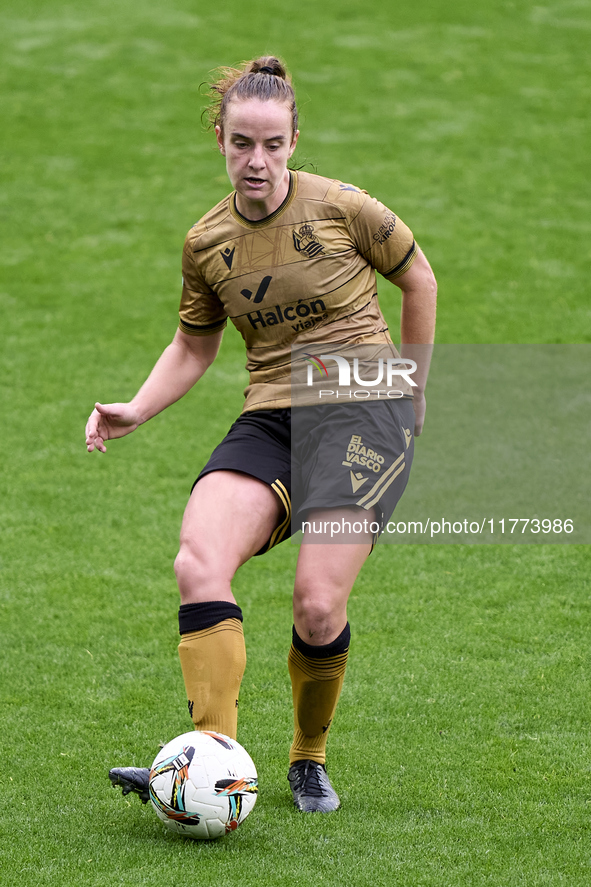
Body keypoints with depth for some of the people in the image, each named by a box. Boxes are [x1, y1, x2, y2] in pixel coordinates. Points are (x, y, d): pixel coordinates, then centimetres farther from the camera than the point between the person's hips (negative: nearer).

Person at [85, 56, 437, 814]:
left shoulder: (340, 207, -5)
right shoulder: (206, 243, 7)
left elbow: (418, 279, 11)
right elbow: (193, 347, 20)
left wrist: (412, 388, 16)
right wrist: (135, 411, 3)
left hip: (363, 406, -4)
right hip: (270, 418, 4)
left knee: (317, 605, -19)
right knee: (198, 565, -25)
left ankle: (310, 760, 9)